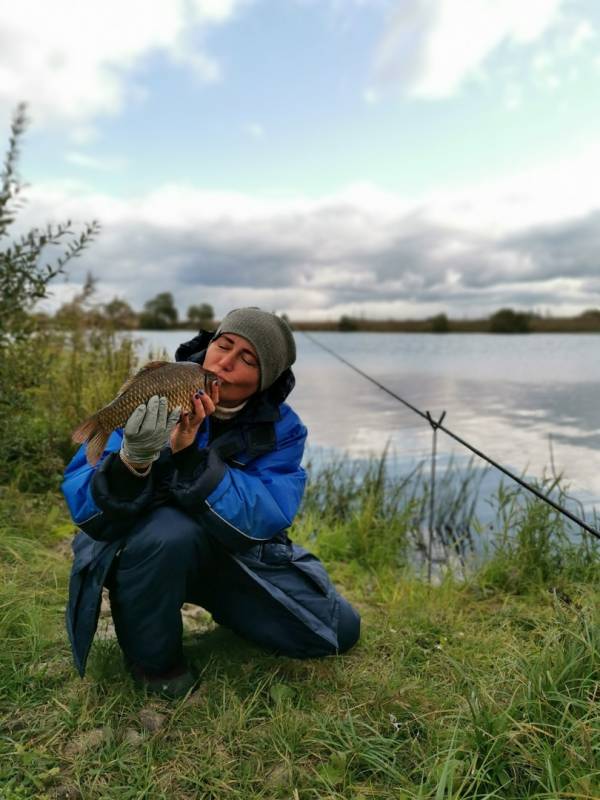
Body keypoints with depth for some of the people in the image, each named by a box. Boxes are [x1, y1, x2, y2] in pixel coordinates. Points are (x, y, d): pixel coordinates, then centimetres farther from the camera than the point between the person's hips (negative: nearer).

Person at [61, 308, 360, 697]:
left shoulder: (281, 428, -15)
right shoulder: (153, 397, -21)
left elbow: (263, 518, -30)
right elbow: (84, 507, -26)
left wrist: (189, 454, -43)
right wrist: (133, 459, -47)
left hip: (234, 555, 3)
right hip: (140, 550, -2)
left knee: (339, 630, -3)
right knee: (171, 530, -39)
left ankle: (224, 607, 22)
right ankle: (152, 658, -8)